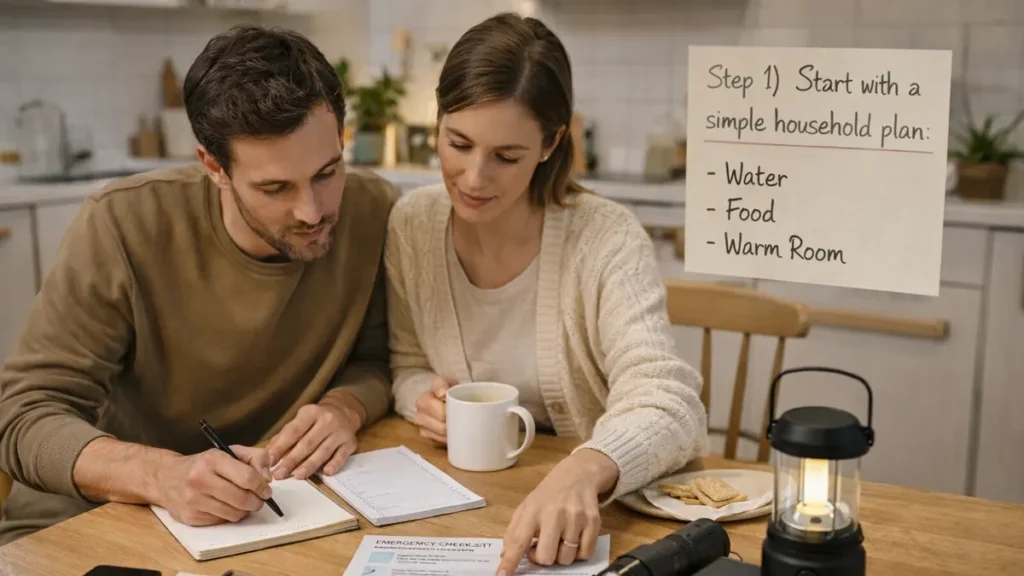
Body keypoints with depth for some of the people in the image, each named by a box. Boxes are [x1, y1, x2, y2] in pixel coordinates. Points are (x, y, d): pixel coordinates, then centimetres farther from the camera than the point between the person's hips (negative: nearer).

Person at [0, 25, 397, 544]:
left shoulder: (374, 214, -13)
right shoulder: (123, 226, -20)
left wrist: (346, 406, -20)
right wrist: (162, 474, -36)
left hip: (279, 514, 2)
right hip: (111, 513, -1)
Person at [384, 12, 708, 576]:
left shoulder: (606, 241, -17)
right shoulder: (411, 224, -5)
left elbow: (669, 408, -26)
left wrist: (580, 474, -44)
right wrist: (426, 399, -14)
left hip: (594, 512, -3)